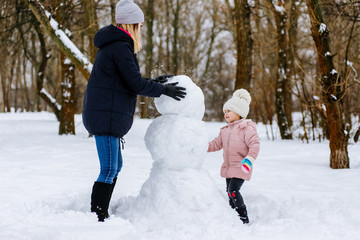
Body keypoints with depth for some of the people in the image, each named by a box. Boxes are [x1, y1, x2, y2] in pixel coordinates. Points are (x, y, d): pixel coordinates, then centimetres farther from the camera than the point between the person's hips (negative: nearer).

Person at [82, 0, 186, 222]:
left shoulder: (112, 45, 18)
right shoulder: (120, 47, -15)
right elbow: (135, 83, -16)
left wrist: (153, 82, 20)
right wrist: (163, 89, -4)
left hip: (105, 114, 11)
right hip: (107, 115, -11)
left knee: (115, 166, 18)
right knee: (109, 170, -9)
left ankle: (101, 216, 25)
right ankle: (97, 218, -8)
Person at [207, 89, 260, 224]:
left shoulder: (247, 128, -10)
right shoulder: (225, 130, 16)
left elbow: (255, 144, -19)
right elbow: (217, 143, 19)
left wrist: (250, 158, -34)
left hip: (241, 167, -8)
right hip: (228, 167, 8)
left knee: (233, 190, -18)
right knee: (230, 192, 11)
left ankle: (243, 217, -8)